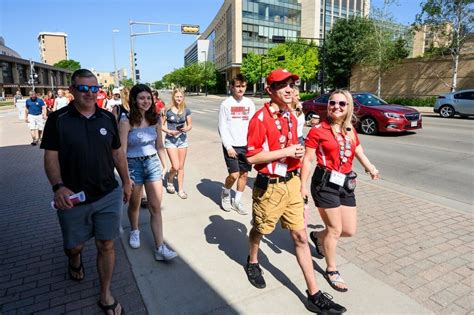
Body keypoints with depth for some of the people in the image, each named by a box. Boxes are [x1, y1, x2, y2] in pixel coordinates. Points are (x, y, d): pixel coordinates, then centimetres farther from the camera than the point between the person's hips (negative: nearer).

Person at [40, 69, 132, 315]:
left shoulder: (107, 118, 2)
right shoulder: (57, 119, -7)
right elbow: (50, 157, -7)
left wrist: (126, 181, 11)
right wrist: (59, 187, -22)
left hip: (109, 196, 2)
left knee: (106, 245, 8)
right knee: (74, 245, 19)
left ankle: (105, 295, 27)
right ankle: (74, 259, 56)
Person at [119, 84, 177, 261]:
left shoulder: (155, 119, 1)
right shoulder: (127, 121, -12)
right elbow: (122, 150, -12)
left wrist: (165, 166, 9)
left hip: (153, 163, 3)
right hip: (133, 164, -2)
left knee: (156, 208, 1)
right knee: (134, 204, 18)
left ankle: (160, 248, 6)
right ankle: (134, 231, 47)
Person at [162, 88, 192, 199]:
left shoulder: (186, 110, 1)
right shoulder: (168, 110, -7)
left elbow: (190, 124, 9)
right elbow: (161, 126, -3)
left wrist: (187, 128, -13)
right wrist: (170, 131, -19)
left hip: (182, 139, 3)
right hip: (170, 140, -3)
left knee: (181, 167, 9)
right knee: (175, 166, -9)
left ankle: (180, 189, 21)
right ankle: (169, 180, 24)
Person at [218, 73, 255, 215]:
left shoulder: (250, 103, 7)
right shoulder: (226, 104, -4)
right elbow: (222, 128, -6)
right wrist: (228, 146, -13)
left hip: (246, 146, 4)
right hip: (231, 146, -4)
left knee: (244, 174, 7)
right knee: (234, 175, -9)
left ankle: (237, 201, 24)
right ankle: (225, 194, 21)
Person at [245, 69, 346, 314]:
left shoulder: (291, 117, 9)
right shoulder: (260, 118, -16)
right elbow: (252, 157, -20)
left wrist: (297, 152, 7)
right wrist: (286, 151, -21)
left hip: (291, 183, 6)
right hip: (269, 186, -6)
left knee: (300, 236, 8)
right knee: (260, 230, 17)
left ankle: (314, 294, 19)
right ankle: (252, 262, 49)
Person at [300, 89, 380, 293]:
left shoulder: (351, 130, 10)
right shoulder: (318, 130, -8)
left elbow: (359, 154, 21)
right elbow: (307, 160, -8)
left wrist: (371, 169, 10)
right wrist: (303, 186, -11)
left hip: (346, 184, 6)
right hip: (325, 183, -6)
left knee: (350, 230, 11)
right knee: (335, 229, 3)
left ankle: (318, 237, 40)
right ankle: (331, 271, 27)